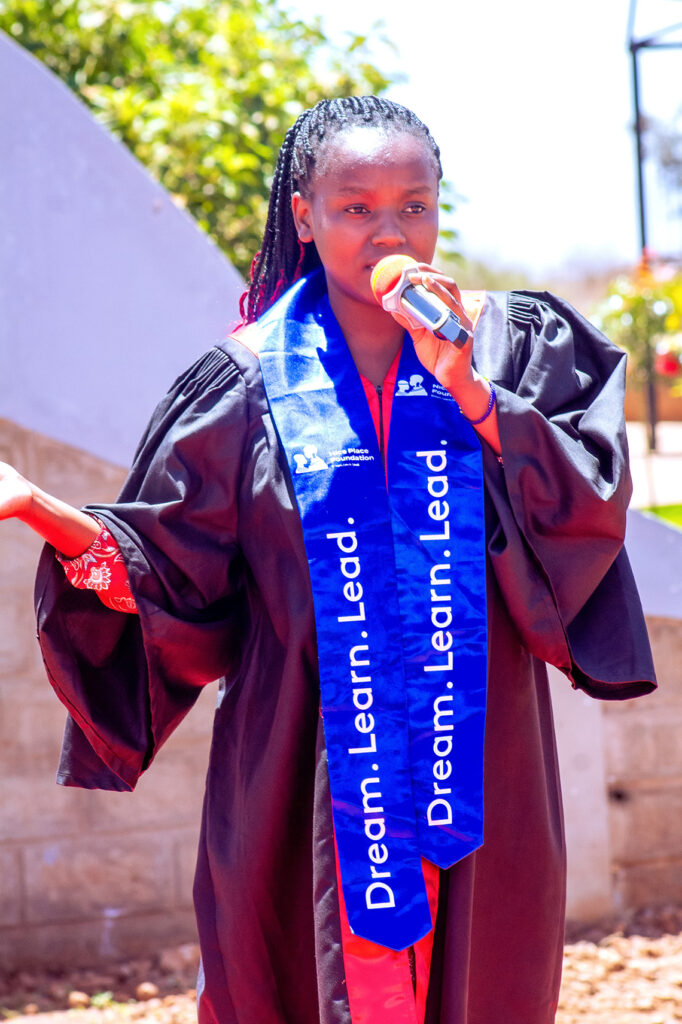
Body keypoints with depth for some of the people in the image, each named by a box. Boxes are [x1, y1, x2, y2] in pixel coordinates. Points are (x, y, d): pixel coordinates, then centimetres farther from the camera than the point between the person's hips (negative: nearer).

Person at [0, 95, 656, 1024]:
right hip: (307, 767, -1)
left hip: (476, 763, 1)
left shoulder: (519, 347, 4)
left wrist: (467, 389, -16)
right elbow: (168, 568, -1)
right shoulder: (248, 384, 0)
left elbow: (595, 502, -7)